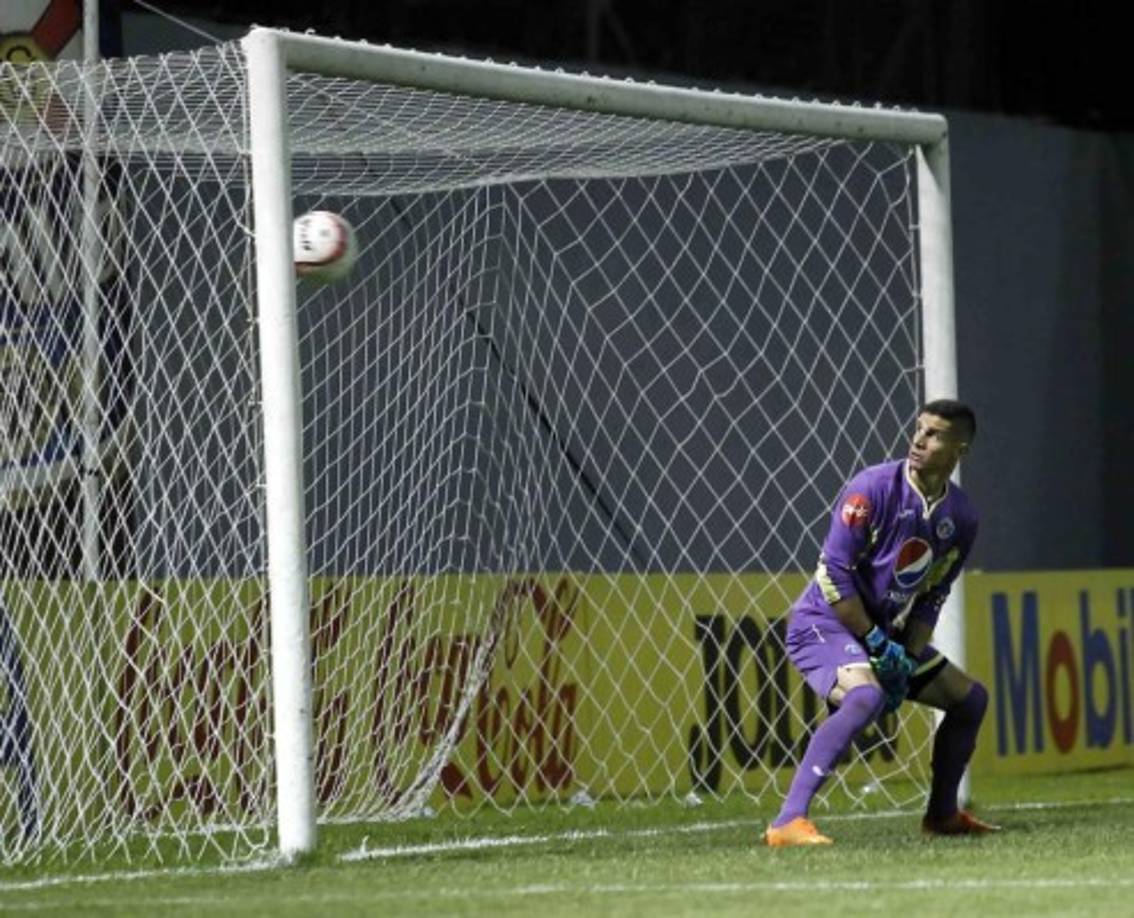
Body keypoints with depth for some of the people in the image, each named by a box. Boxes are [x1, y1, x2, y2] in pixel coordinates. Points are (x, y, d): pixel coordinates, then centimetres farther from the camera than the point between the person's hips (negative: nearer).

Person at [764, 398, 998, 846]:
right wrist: (875, 644, -19)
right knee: (865, 696, -35)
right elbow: (833, 574, -20)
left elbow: (931, 597, 8)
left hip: (889, 631, 8)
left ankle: (942, 814, 28)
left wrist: (910, 659, -6)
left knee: (970, 697, 11)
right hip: (825, 622, -8)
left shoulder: (961, 516, 1)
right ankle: (788, 822, -41)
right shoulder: (874, 488, -18)